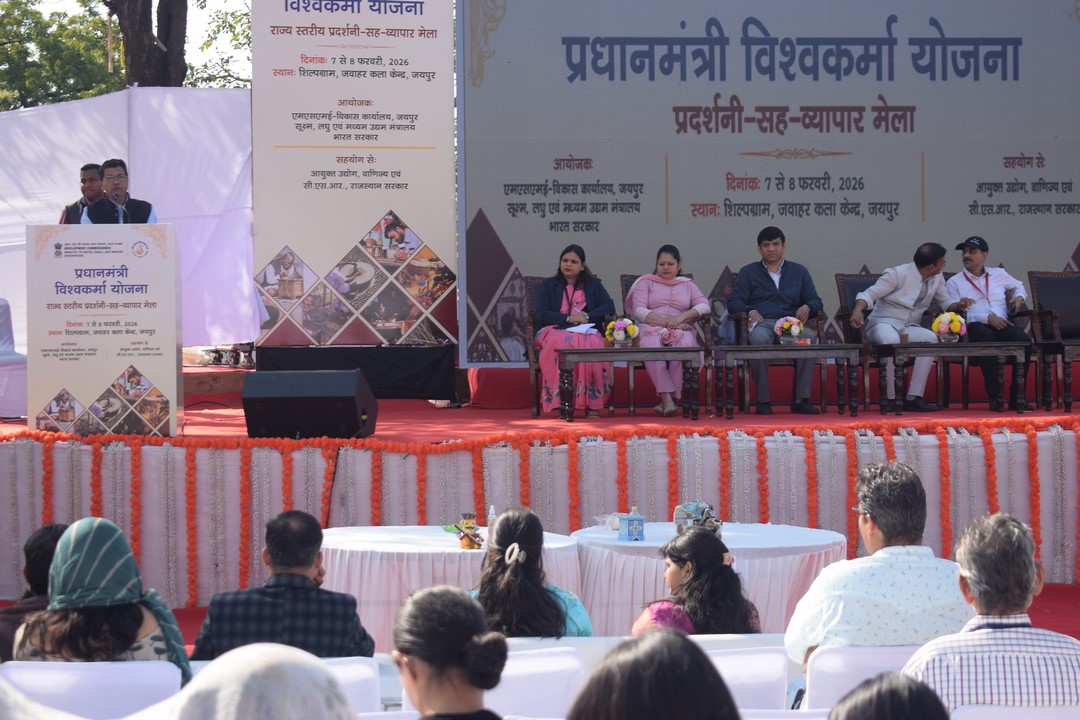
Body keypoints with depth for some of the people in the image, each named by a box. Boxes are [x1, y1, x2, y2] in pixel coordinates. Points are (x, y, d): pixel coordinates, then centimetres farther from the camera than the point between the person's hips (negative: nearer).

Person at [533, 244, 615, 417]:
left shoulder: (593, 284, 24)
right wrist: (569, 318, -8)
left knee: (593, 344, -38)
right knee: (564, 343, -39)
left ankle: (592, 403, -36)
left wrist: (587, 316, -8)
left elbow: (609, 307, 8)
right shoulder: (548, 286, 20)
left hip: (586, 331, 1)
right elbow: (540, 315, 4)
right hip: (556, 330, -1)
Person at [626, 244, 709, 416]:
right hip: (651, 328, -1)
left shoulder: (688, 284, 24)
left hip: (681, 330, 1)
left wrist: (681, 317, -12)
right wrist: (666, 322, -11)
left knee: (685, 344, -38)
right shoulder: (646, 282, 20)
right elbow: (638, 311, 3)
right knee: (651, 347, -40)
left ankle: (672, 397, -36)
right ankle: (666, 397, -43)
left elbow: (704, 305, 6)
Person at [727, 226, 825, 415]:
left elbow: (815, 300, 19)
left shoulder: (799, 272, 25)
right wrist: (750, 312, -12)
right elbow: (734, 302, 10)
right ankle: (763, 401, -34)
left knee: (808, 336, -36)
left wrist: (807, 307, -6)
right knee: (759, 339, -40)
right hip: (762, 323, -1)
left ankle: (801, 400, -33)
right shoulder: (748, 273, 21)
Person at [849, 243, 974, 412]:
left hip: (910, 328, 5)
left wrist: (958, 306, -3)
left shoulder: (937, 278, 7)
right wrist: (858, 309, -34)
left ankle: (913, 397, -30)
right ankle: (889, 398, -31)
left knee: (930, 338, -29)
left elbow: (944, 302, 21)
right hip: (884, 322, -5)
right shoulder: (898, 274, -12)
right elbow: (870, 294, -13)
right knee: (891, 340, -41)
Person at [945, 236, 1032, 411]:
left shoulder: (999, 274, 24)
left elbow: (1018, 285, 44)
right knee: (986, 337, -40)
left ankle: (1017, 395, -26)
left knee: (1022, 338, -32)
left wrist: (1019, 297, 18)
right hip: (975, 327, -3)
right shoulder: (954, 282, 13)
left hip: (1003, 325, 3)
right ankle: (994, 395, -36)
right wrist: (987, 318, -13)